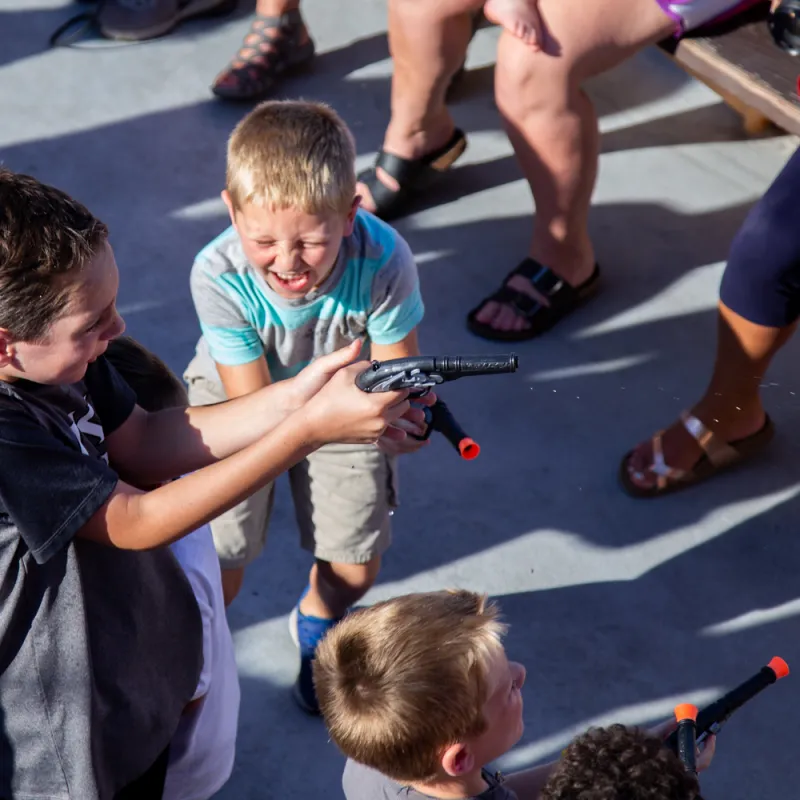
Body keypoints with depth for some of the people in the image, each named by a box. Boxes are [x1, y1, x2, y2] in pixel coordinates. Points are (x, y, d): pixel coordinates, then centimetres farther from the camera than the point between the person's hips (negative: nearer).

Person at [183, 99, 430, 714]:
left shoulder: (383, 260, -36)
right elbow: (254, 405, -29)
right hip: (240, 395, -1)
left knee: (356, 568, 5)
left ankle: (318, 618, 43)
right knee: (217, 570, -3)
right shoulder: (219, 274, -36)